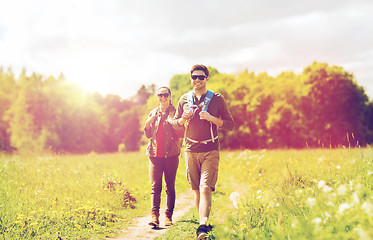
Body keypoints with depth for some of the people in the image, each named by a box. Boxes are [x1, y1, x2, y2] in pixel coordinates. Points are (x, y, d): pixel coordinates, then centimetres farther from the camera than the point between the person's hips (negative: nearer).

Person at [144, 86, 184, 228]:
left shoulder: (175, 113, 4)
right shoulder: (153, 113, 14)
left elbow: (182, 134, -1)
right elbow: (148, 135, 17)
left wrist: (173, 122, -16)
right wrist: (147, 124, -2)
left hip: (171, 154, -2)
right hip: (155, 154, 2)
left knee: (170, 187, 2)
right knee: (155, 186, -6)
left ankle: (168, 216, 8)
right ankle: (154, 216, -10)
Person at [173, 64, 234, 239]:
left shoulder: (217, 99, 3)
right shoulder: (184, 99, 10)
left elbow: (230, 124, 3)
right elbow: (176, 123, 19)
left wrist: (211, 118, -13)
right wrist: (183, 118, -5)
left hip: (210, 151, -3)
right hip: (191, 150, 3)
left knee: (205, 189, -16)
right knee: (197, 191, 7)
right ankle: (203, 222, 20)